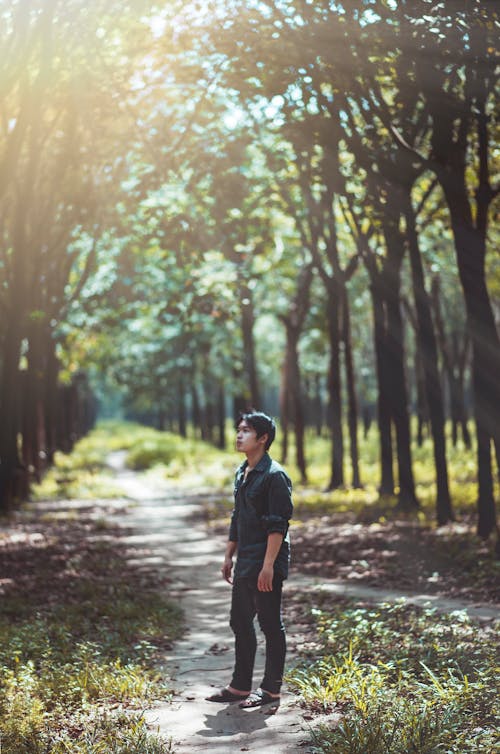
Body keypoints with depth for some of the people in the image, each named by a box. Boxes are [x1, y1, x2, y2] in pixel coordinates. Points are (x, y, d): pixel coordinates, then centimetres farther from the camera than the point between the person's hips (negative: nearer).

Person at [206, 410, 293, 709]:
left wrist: (268, 566, -22)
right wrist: (229, 557, 19)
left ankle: (271, 689, 12)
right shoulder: (242, 473, 13)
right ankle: (240, 686, 24)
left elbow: (278, 525, -18)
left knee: (271, 625, 2)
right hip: (245, 563, 9)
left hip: (267, 563, -9)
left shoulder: (274, 475, -14)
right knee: (240, 623, 13)